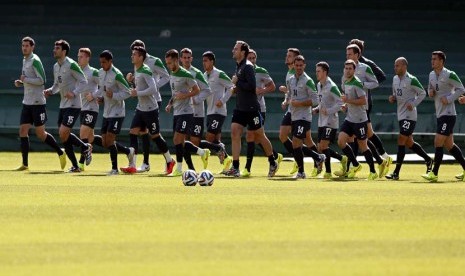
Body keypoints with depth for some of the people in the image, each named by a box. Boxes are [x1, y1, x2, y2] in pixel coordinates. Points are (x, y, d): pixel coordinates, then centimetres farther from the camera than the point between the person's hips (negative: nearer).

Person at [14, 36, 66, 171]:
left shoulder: (35, 60, -12)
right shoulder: (25, 60, 15)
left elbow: (42, 80, -18)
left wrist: (25, 79, -16)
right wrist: (20, 83, 7)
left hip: (37, 102, -8)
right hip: (27, 102, 8)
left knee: (40, 134, -4)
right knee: (23, 131, 0)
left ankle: (60, 153, 13)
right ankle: (25, 164, 1)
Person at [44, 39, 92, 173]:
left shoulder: (71, 65, -14)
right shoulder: (56, 67, 11)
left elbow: (83, 81, -13)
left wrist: (74, 93, -26)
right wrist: (50, 91, 2)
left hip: (73, 105, -9)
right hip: (63, 105, 9)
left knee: (63, 133, -17)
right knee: (63, 136, 5)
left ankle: (85, 147, 8)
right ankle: (75, 166, 13)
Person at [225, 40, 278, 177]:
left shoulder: (248, 67, -15)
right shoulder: (238, 66, 13)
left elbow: (252, 86, -25)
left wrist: (237, 82, -18)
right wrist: (236, 88, 9)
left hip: (251, 108, -8)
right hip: (240, 108, 8)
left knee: (259, 135, 4)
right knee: (235, 133, -5)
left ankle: (272, 163, 22)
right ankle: (235, 168, -7)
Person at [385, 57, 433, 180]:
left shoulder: (411, 80, -13)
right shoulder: (395, 79, 11)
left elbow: (422, 93, -8)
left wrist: (413, 104, -18)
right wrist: (392, 98, 2)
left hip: (409, 115, -9)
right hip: (401, 115, 9)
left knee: (401, 141, -12)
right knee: (409, 142, 13)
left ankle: (396, 173, -12)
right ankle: (428, 159, 31)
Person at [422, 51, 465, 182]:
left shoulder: (449, 75, -13)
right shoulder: (432, 75, 11)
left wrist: (449, 99, -19)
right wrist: (430, 92, 3)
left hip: (448, 114, -9)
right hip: (439, 114, 9)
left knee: (438, 142, -12)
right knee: (449, 144, 11)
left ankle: (434, 173, -10)